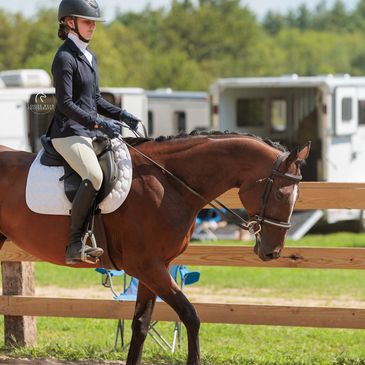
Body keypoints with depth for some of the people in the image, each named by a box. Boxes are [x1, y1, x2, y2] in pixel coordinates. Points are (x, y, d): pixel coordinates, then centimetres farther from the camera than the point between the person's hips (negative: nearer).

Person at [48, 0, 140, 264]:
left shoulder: (90, 57, 17)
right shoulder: (65, 58, -10)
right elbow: (66, 104, -17)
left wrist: (122, 116, 8)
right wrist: (99, 123, -23)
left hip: (91, 132, 10)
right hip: (68, 133, -10)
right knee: (94, 176, -31)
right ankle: (75, 244, -28)